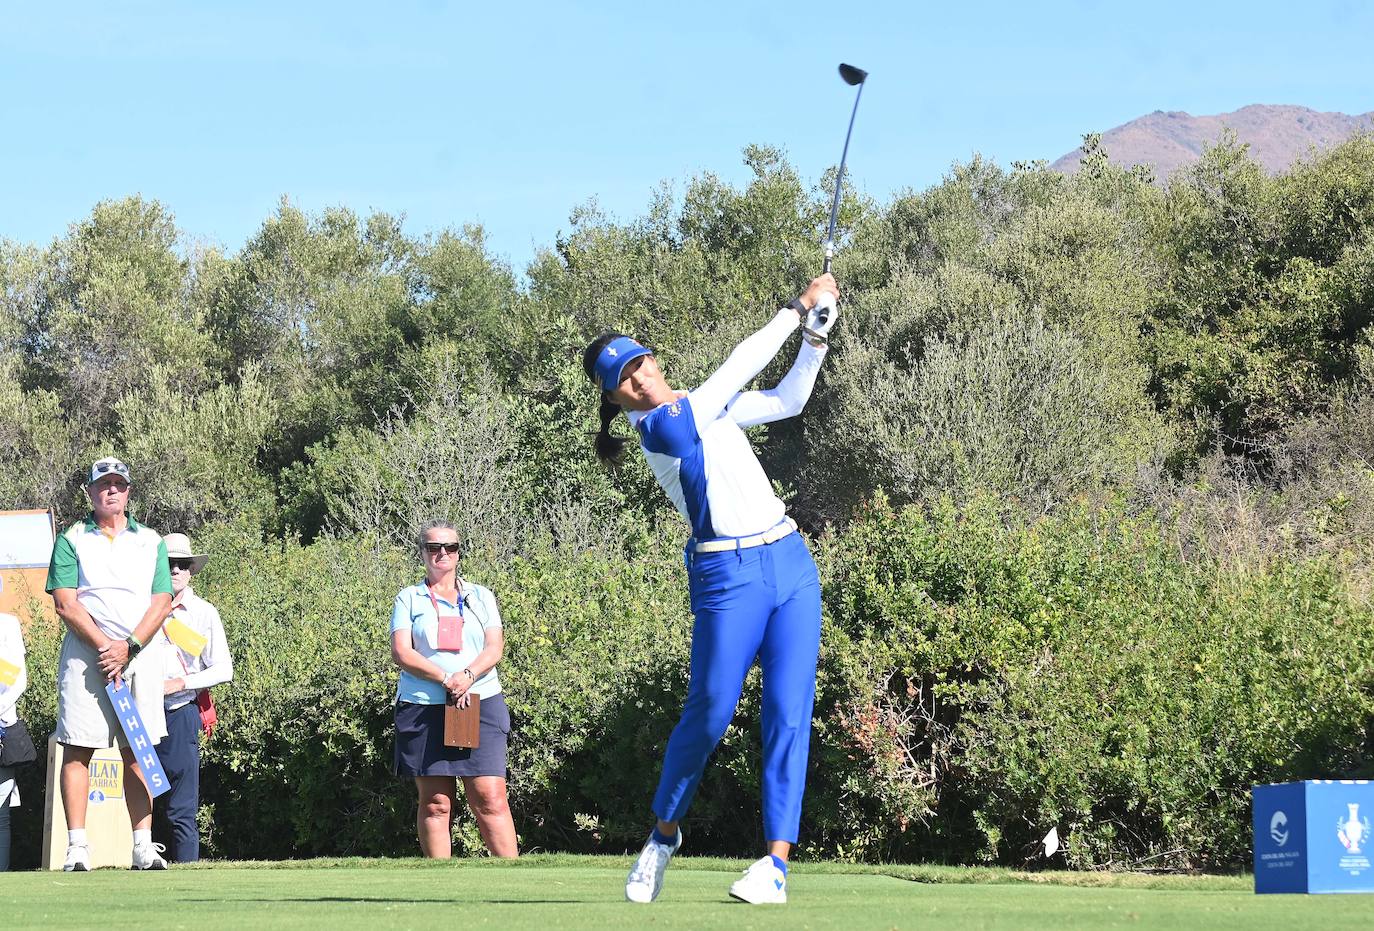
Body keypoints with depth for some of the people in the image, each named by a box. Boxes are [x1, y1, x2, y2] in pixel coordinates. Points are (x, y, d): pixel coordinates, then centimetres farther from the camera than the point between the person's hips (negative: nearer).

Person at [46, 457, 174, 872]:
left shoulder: (151, 541, 13)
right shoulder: (71, 540, 6)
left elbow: (160, 603, 4)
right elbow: (66, 604, -3)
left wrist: (129, 647, -9)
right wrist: (104, 646, -13)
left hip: (141, 653, 2)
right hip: (85, 651, -2)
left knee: (139, 750, 1)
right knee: (78, 748, -6)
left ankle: (143, 844, 0)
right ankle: (77, 846, -8)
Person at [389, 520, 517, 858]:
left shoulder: (480, 597, 15)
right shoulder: (409, 599, 9)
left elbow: (495, 647, 5)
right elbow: (401, 652, -3)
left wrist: (468, 676, -15)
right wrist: (446, 680, -14)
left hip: (480, 705, 1)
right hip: (423, 708, 0)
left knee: (490, 799, -8)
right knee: (435, 802, -1)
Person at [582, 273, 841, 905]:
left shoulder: (706, 406, 13)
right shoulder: (659, 428, -10)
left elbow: (788, 399, 19)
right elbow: (740, 367, -13)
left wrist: (816, 337, 4)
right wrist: (797, 308, -6)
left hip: (789, 563, 6)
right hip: (728, 577, -6)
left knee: (788, 713, -5)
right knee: (708, 712, -7)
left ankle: (777, 862, -9)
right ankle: (663, 835, 17)